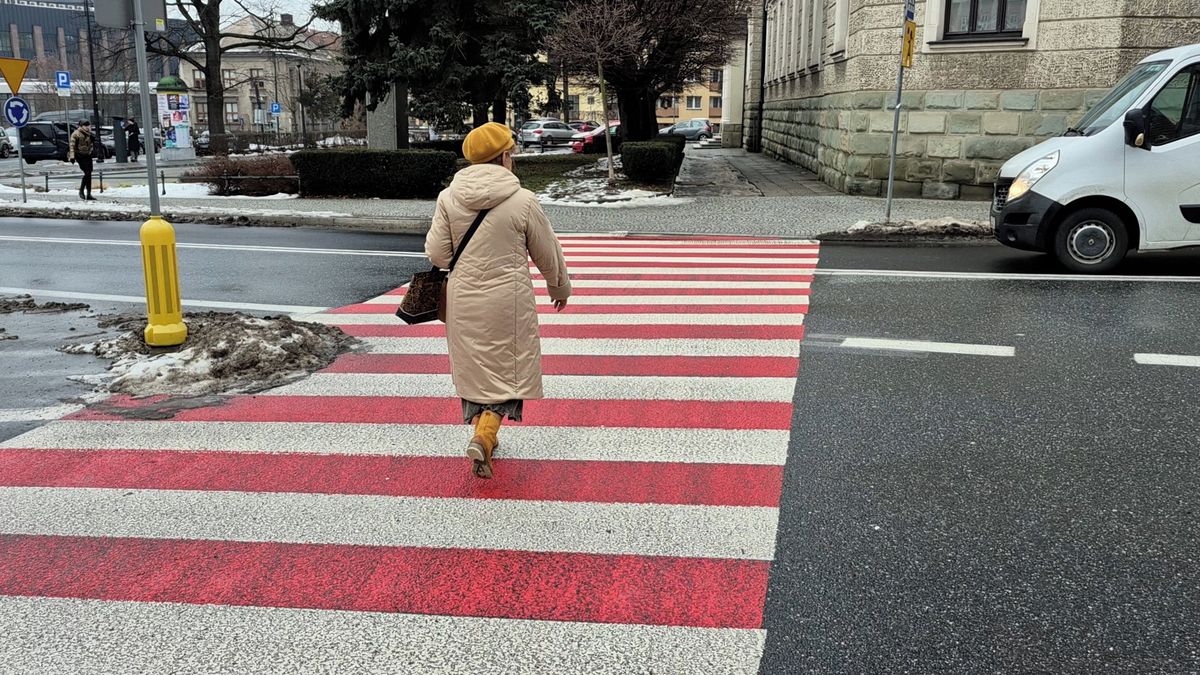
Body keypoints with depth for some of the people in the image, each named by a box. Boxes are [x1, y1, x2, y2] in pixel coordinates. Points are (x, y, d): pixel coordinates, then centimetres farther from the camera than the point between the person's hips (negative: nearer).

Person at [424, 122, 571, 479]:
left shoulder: (449, 197, -5)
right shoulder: (523, 201, -11)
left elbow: (437, 253, -3)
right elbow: (547, 253, 0)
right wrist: (560, 288, 17)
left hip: (463, 301, 4)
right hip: (507, 302, -3)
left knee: (473, 368, 18)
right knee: (507, 369, 8)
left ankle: (484, 436, 30)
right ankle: (483, 436, -10)